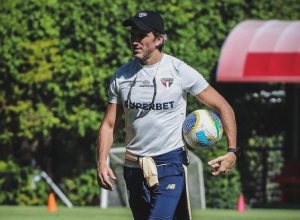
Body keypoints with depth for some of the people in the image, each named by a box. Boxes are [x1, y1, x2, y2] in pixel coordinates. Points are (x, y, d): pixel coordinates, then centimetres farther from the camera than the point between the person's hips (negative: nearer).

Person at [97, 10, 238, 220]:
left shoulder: (180, 71, -7)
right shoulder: (122, 75, 4)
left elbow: (223, 108, -3)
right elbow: (109, 124, 9)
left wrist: (232, 151, -15)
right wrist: (102, 161, -7)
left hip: (170, 164, -5)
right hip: (134, 168, 5)